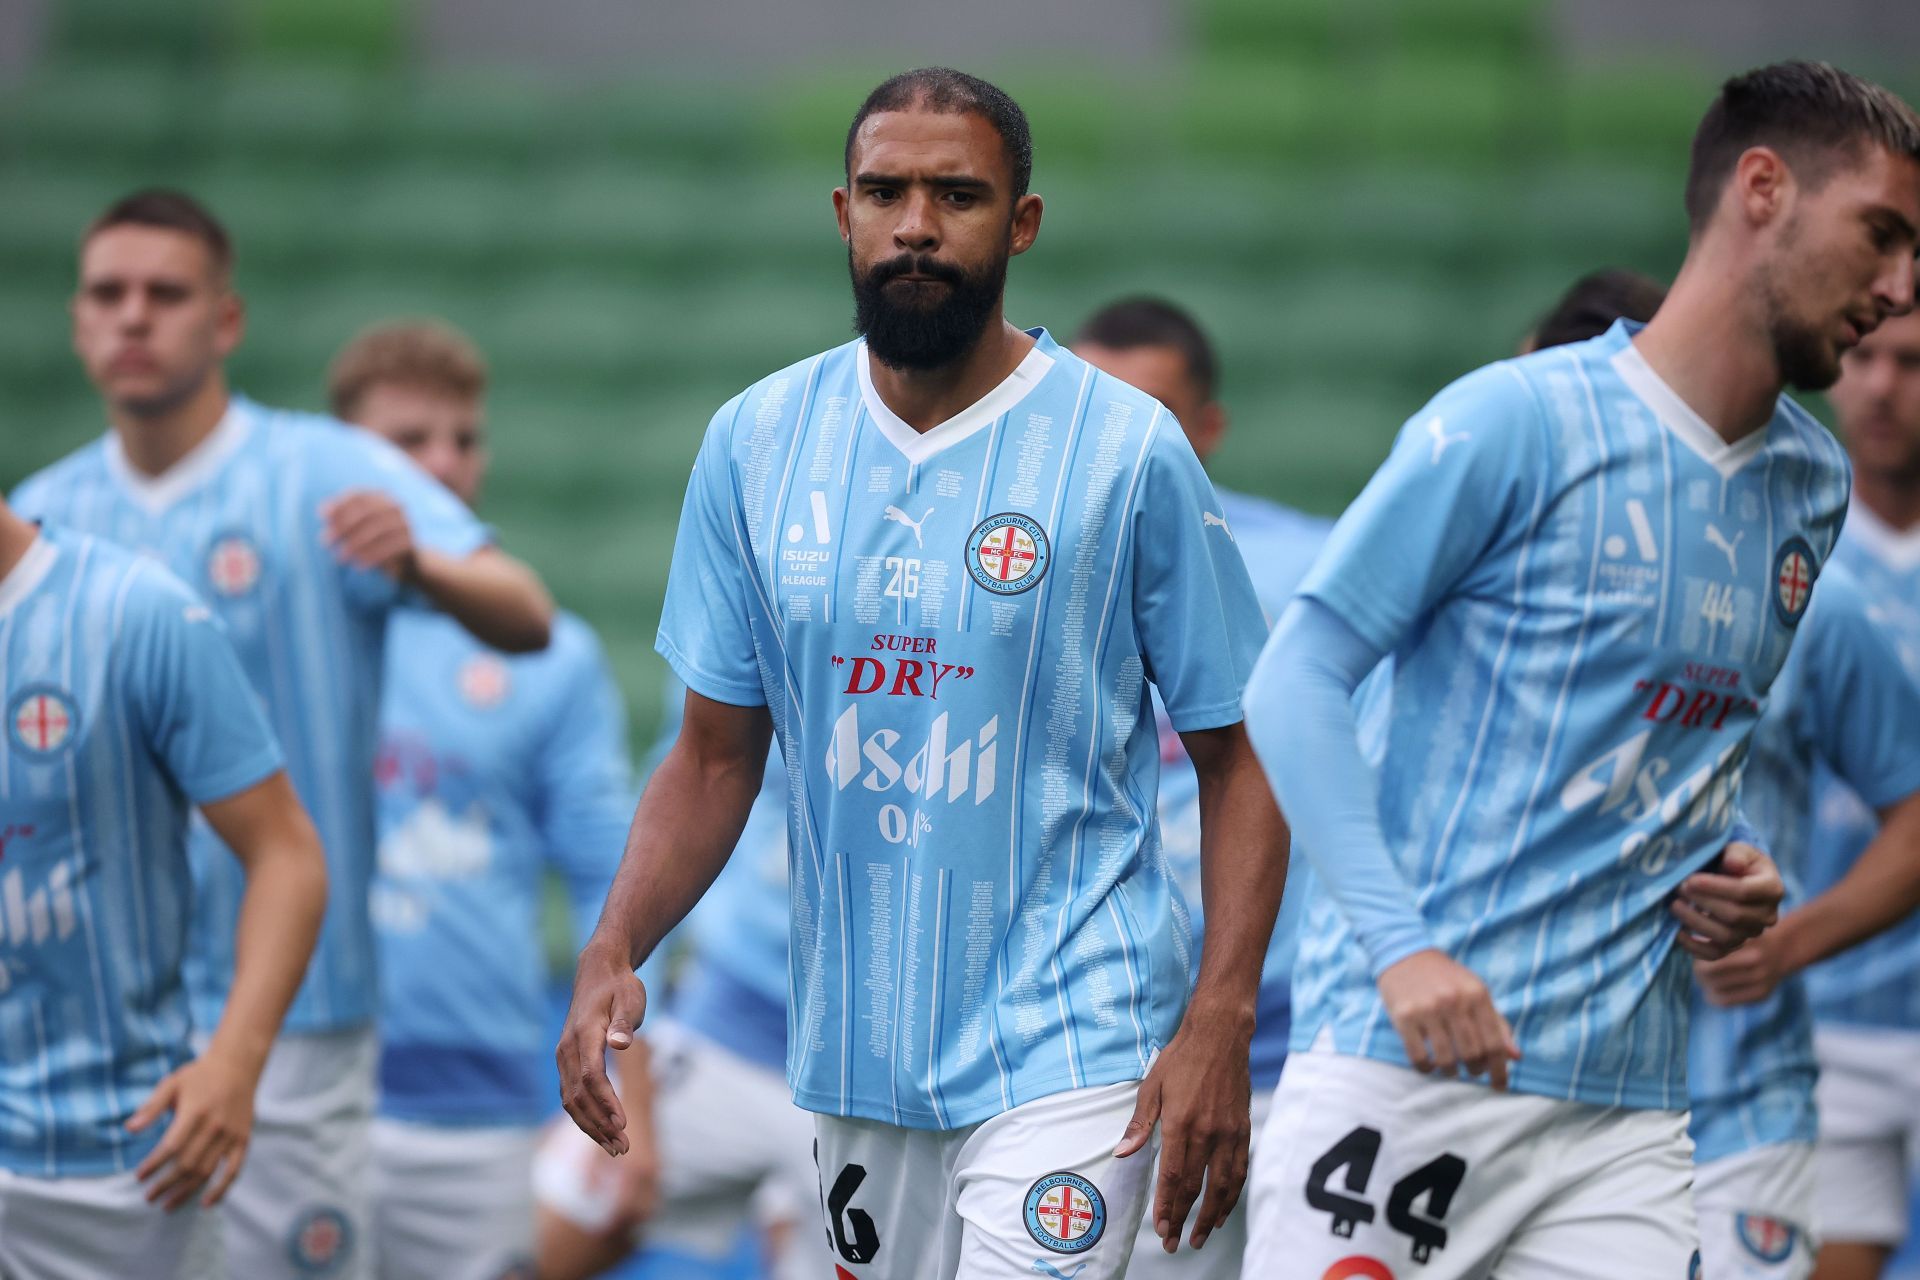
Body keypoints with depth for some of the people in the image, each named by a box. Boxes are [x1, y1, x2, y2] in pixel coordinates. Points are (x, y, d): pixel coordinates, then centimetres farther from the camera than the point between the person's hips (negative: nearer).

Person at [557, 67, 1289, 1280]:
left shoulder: (1132, 451, -6)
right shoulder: (756, 442, 5)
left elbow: (1238, 758, -4)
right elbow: (717, 756, 10)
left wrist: (1220, 1022, -15)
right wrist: (613, 952, -5)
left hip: (1067, 1042, -4)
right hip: (856, 1047, 5)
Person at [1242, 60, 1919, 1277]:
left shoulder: (1815, 487, 14)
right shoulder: (1518, 421, -7)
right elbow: (1295, 682, -7)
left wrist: (1734, 871, 7)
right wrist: (1399, 945, -18)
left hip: (1629, 1099, 6)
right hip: (1408, 1066, -5)